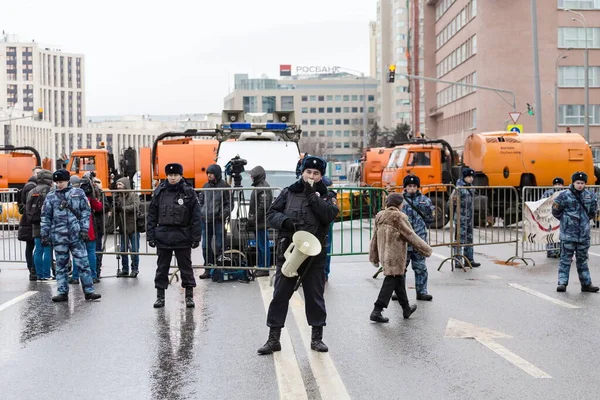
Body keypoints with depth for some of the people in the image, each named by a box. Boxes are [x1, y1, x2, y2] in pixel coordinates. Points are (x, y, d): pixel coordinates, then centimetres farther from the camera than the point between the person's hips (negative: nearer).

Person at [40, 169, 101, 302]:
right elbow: (46, 216, 10)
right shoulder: (51, 196, 9)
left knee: (83, 263, -2)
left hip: (76, 235, -1)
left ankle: (89, 291, 2)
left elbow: (85, 212, 5)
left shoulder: (78, 193, 6)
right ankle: (62, 292, 11)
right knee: (60, 265, 5)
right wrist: (44, 234, 4)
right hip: (58, 236, 1)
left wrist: (84, 229, -4)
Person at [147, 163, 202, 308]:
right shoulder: (159, 192, 3)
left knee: (186, 266, 6)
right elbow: (152, 216, 5)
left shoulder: (189, 192, -2)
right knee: (162, 268, 8)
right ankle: (160, 296, 17)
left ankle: (189, 296, 16)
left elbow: (196, 217, -2)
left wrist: (196, 238, -6)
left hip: (182, 236, -2)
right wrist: (150, 236, 0)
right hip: (163, 236, 2)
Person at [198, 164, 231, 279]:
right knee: (205, 246, 6)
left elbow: (229, 203, -2)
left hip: (218, 220, -5)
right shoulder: (205, 186, 14)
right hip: (205, 220, 5)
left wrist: (224, 214, -14)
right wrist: (200, 213, 9)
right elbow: (201, 202, 23)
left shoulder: (224, 186, -1)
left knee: (219, 246, 0)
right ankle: (208, 269, 13)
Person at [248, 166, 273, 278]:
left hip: (261, 222, -11)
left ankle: (265, 269, -1)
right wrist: (252, 219, 19)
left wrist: (254, 219, -18)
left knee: (263, 245, -5)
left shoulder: (263, 187, -16)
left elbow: (263, 206, -22)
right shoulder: (259, 186, 17)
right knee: (260, 245, 16)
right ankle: (260, 267, 24)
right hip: (258, 222, 11)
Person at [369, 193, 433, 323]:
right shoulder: (399, 217, -14)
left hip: (384, 254, 8)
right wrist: (426, 249, -2)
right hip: (395, 255, -8)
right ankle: (377, 311, -9)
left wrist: (374, 257, 19)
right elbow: (410, 235, -11)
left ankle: (406, 309, 31)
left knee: (399, 280, 20)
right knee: (391, 281, -4)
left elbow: (375, 238, 12)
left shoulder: (379, 216, 7)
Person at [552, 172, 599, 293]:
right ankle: (562, 283, 1)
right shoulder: (565, 195, -7)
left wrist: (586, 219, 16)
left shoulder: (590, 195, 7)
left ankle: (586, 284, 18)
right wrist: (565, 220, 5)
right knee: (565, 259, -2)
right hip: (568, 233, -4)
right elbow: (555, 210, 1)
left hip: (584, 233, 4)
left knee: (582, 260, 13)